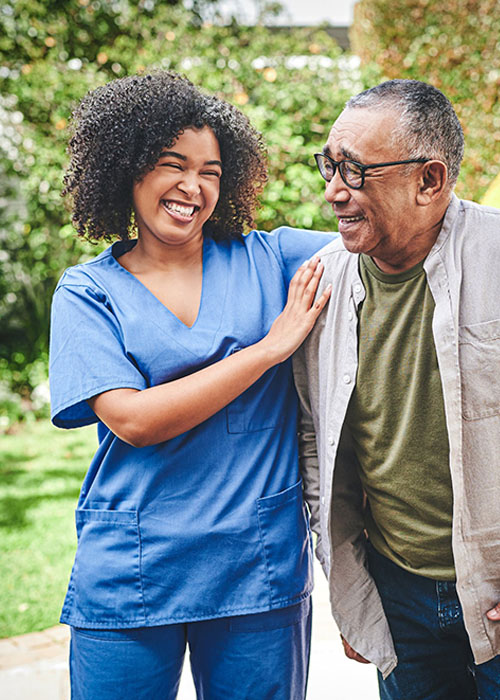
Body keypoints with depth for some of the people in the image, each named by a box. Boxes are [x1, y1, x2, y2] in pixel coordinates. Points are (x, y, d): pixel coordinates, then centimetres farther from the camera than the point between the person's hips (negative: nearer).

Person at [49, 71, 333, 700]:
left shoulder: (266, 260, 5)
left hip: (260, 569, 1)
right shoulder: (87, 290, 0)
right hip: (130, 575, -1)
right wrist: (271, 346, -13)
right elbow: (133, 420, -13)